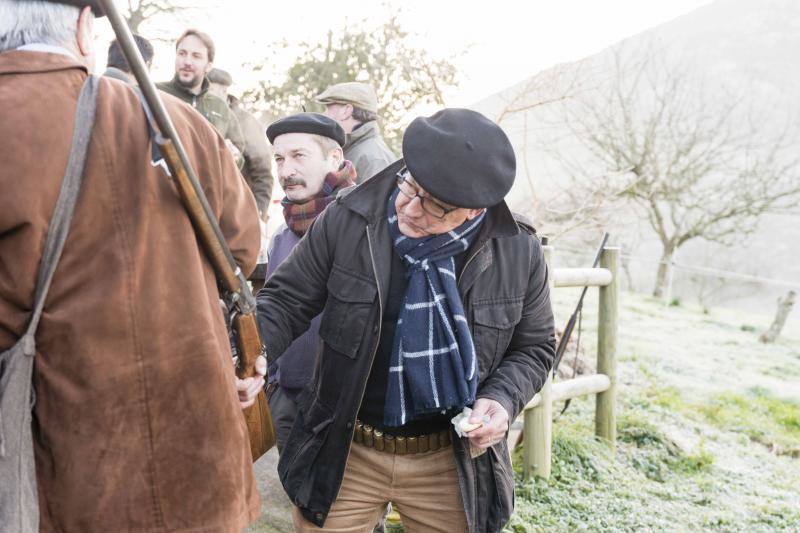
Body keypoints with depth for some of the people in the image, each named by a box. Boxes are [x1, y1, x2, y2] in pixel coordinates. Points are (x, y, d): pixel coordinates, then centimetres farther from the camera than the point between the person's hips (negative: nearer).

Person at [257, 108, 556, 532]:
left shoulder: (518, 252, -7)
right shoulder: (345, 221, -11)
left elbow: (534, 347, 5)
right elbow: (285, 300, -3)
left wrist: (501, 398, -13)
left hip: (451, 462, 1)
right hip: (345, 453, 0)